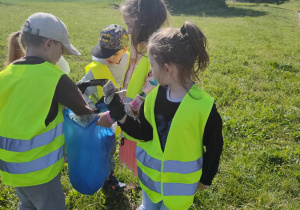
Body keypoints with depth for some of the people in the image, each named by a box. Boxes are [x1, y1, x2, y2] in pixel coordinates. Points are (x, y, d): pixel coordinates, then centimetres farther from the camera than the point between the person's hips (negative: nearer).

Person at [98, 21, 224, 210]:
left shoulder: (204, 106, -25)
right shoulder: (154, 97, -11)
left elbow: (214, 146, -12)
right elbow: (145, 133, -5)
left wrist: (206, 178, -2)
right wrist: (120, 115, -18)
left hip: (181, 181, -4)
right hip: (151, 173, 5)